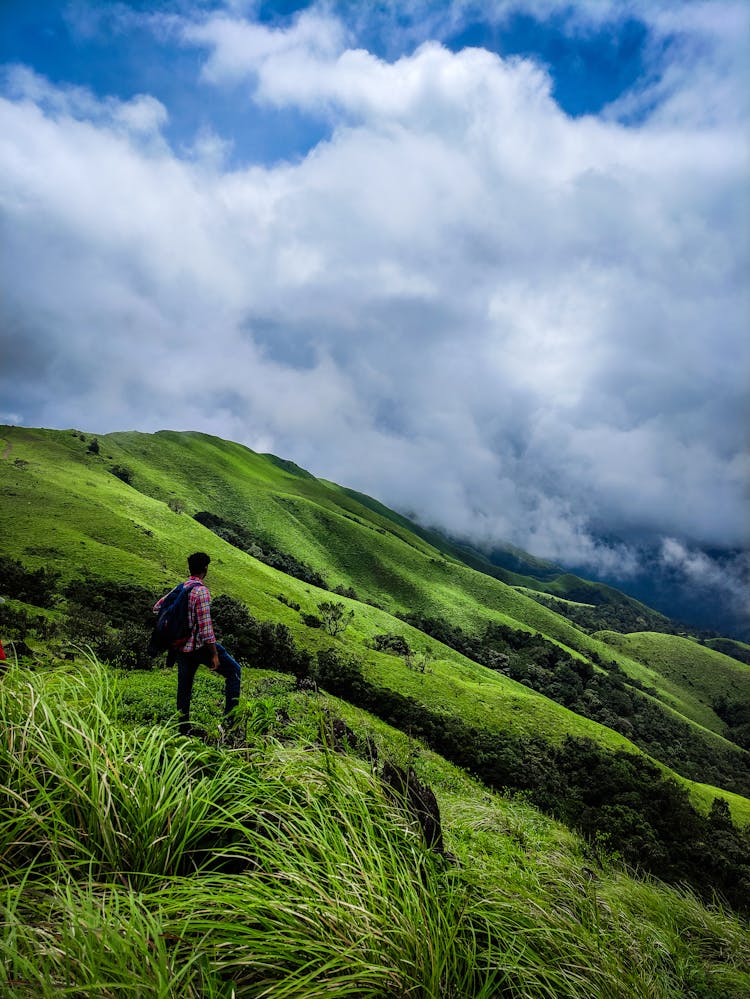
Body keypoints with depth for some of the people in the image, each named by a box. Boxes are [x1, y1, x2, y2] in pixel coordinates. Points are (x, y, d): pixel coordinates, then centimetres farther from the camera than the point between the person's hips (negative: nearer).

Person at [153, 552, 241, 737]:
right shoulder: (201, 591, -18)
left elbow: (157, 607, 19)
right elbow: (205, 626, -21)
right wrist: (214, 654, -18)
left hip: (182, 647, 7)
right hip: (200, 646, -7)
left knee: (184, 687, 15)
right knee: (233, 671, 8)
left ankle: (184, 728, 24)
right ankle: (230, 717, 5)